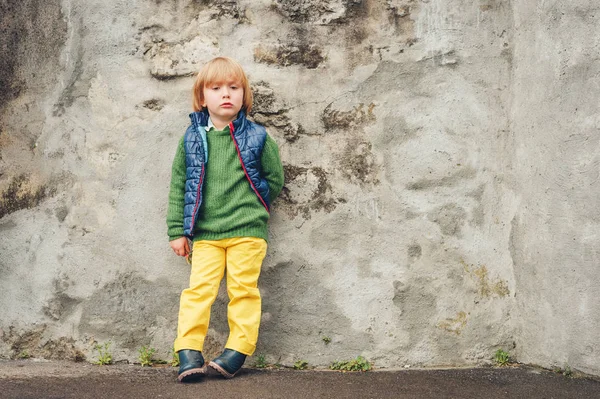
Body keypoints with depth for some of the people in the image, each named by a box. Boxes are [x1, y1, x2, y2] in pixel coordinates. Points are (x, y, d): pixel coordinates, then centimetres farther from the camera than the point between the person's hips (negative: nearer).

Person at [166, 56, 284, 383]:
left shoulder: (256, 137, 2)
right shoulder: (192, 139, 5)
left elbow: (275, 180, 11)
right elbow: (178, 186, 8)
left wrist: (248, 206, 9)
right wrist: (177, 231, 4)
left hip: (247, 232, -1)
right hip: (204, 234, 1)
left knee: (243, 290, 1)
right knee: (198, 289, -5)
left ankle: (237, 351, 8)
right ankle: (189, 352, -2)